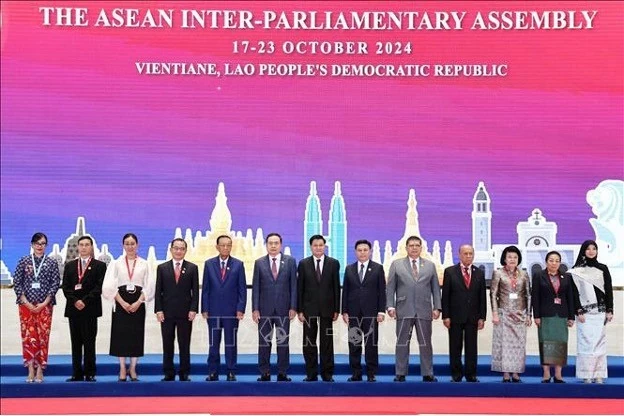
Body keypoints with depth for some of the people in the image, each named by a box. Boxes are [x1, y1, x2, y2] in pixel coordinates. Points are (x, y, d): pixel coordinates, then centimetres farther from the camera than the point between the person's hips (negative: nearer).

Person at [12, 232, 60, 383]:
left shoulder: (51, 263, 4)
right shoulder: (23, 261, 5)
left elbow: (55, 284, 1)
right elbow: (16, 283, 2)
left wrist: (44, 303, -8)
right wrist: (26, 303, -6)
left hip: (45, 305, 0)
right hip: (26, 304, 0)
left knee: (43, 336, -1)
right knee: (28, 336, -3)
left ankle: (40, 370, 5)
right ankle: (30, 370, 3)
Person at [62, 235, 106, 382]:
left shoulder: (100, 265, 5)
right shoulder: (70, 265, 16)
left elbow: (99, 287, -4)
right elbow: (66, 287, 7)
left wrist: (85, 301, -13)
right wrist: (75, 301, -8)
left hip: (90, 309, -3)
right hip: (73, 308, 3)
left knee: (89, 342, -3)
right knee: (76, 342, 4)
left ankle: (90, 373, 1)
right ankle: (77, 373, 7)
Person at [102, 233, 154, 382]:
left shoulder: (144, 264, 6)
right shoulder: (116, 263, 5)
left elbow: (149, 286, 3)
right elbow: (109, 286, -1)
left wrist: (138, 303, -9)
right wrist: (123, 303, -10)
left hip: (138, 304, 1)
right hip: (120, 303, 0)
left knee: (136, 335, 1)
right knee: (121, 334, -1)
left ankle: (132, 369, 10)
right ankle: (122, 369, 6)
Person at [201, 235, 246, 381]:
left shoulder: (238, 264, 2)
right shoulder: (209, 264, 5)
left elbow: (242, 289, 1)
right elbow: (205, 288, 5)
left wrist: (241, 309, -6)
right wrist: (204, 309, -1)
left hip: (232, 310, -1)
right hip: (213, 310, 1)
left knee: (231, 343, 5)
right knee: (213, 343, 4)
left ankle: (231, 372, 11)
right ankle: (213, 372, 10)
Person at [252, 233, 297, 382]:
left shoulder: (290, 261, 3)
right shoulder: (259, 263, 4)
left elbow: (293, 285, 2)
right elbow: (255, 287, 3)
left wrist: (293, 307, -5)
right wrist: (255, 309, -4)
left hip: (283, 308, 0)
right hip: (265, 308, 0)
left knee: (283, 341, 3)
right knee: (264, 342, 3)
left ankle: (282, 373, 9)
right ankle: (265, 373, 9)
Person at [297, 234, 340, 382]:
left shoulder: (333, 263, 3)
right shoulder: (303, 264, 3)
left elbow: (336, 287, 2)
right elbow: (299, 288, 2)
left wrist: (336, 309, -2)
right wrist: (299, 310, -4)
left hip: (327, 308, 0)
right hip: (309, 309, 0)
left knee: (327, 342, 3)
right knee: (309, 342, 4)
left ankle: (327, 373, 9)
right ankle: (311, 374, 11)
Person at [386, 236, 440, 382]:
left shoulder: (430, 265, 11)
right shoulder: (396, 265, 6)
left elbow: (435, 288, 9)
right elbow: (390, 288, 4)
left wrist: (437, 307, 1)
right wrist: (390, 306, -5)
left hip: (424, 310, 1)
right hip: (404, 310, -1)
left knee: (426, 343, 3)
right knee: (402, 343, 3)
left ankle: (427, 374, 9)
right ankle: (400, 374, 9)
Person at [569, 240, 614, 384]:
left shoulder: (603, 268, 9)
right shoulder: (577, 271, 2)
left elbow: (609, 290, 7)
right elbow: (575, 292, -2)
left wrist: (609, 311, 0)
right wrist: (578, 312, -10)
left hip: (600, 312, 2)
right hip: (585, 312, -2)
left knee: (600, 342, 2)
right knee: (586, 342, -4)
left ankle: (599, 374, 6)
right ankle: (586, 374, -1)